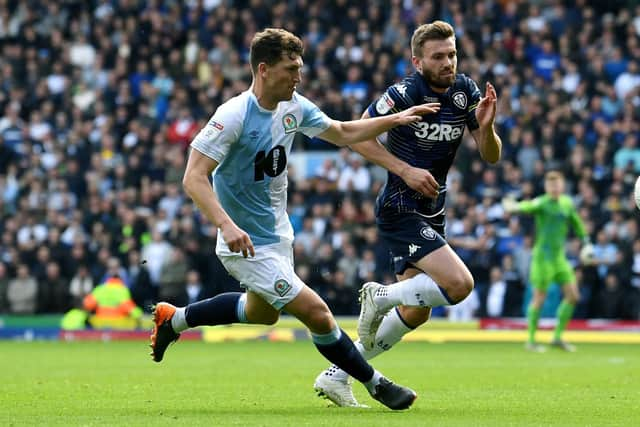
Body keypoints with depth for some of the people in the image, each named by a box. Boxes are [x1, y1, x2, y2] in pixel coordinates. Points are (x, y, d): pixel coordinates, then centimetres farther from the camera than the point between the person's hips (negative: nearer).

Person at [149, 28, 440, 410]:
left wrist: (396, 119, 2)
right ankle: (375, 384, 5)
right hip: (248, 245, -9)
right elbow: (194, 178, -28)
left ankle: (173, 319, 45)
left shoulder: (294, 107, -3)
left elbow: (343, 133, 13)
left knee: (263, 313, 30)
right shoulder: (233, 116, -25)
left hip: (278, 233, 9)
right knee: (317, 314, -13)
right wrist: (227, 225, -41)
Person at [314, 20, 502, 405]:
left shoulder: (466, 91, 1)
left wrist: (486, 126, -19)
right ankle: (381, 296, -1)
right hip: (401, 210, -8)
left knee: (415, 313, 12)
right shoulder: (405, 94, -18)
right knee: (459, 284, -24)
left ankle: (337, 374, 21)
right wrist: (405, 170, -19)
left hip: (432, 212, 8)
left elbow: (491, 156, 2)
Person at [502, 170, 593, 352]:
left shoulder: (567, 203, 8)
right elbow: (526, 207, -33)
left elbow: (577, 224, 24)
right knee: (539, 298, -4)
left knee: (573, 296, 3)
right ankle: (531, 340, 8)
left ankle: (558, 337, 14)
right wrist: (511, 207, -54)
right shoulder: (541, 203, -12)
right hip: (543, 257, -7)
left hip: (560, 257, 7)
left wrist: (586, 242, 22)